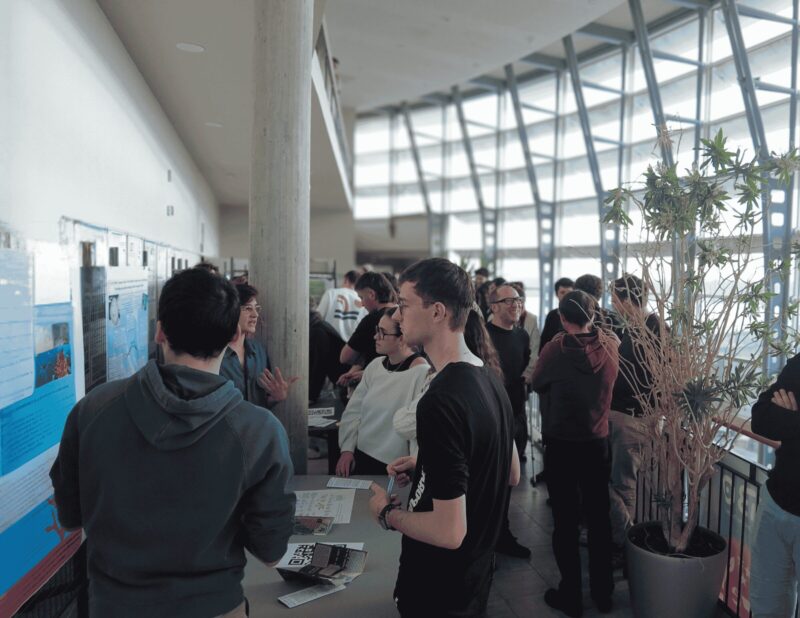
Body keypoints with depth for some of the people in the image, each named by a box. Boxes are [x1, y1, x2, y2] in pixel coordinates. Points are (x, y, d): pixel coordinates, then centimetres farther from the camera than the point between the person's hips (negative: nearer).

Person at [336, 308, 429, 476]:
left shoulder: (422, 373, -19)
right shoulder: (375, 365, 2)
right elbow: (353, 410, 6)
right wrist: (347, 449, 0)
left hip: (394, 468, -6)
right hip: (361, 458, 6)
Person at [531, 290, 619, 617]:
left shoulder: (555, 349, -19)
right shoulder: (609, 346, -7)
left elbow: (536, 384, -1)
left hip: (562, 445, -4)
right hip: (598, 442, 4)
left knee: (565, 520, 9)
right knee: (599, 516, 17)